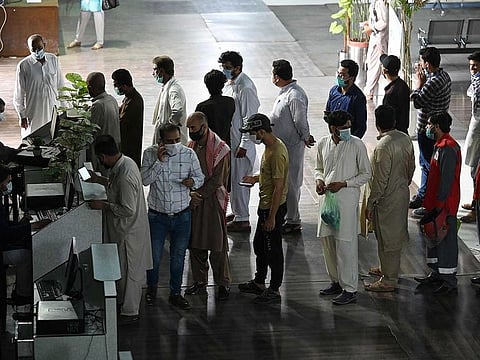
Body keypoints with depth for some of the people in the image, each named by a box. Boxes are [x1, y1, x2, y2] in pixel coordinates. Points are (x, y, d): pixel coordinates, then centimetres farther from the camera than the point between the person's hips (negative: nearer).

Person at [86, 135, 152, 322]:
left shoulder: (124, 176, -33)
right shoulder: (125, 162, -2)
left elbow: (128, 210, -30)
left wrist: (104, 205, -22)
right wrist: (100, 180, 10)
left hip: (128, 231, -10)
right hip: (123, 229, 10)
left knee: (128, 271, 7)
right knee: (121, 268, 25)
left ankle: (129, 312, 22)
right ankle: (122, 299, 43)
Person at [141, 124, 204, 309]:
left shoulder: (189, 154, -7)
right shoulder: (150, 153, -10)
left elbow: (200, 177, 2)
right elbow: (145, 180, -17)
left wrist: (193, 181, -21)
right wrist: (159, 161, -26)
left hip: (182, 216, 1)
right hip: (157, 216, -1)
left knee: (178, 257, 12)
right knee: (154, 257, 9)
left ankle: (175, 293, 28)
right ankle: (151, 288, 34)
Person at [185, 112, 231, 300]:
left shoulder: (220, 149, -13)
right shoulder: (191, 146, 7)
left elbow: (217, 179, -15)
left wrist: (199, 194, -17)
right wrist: (190, 193, -8)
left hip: (213, 199, -6)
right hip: (193, 201, 6)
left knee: (217, 245, -1)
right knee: (195, 243, 11)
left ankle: (223, 283, 10)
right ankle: (200, 280, 24)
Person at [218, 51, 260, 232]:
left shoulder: (245, 88, -20)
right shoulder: (230, 84, 9)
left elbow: (249, 118, -21)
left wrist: (244, 145, -22)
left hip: (240, 143, -9)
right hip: (229, 140, 9)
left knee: (239, 180, -3)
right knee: (231, 178, 18)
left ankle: (242, 220, 4)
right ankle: (236, 212, 30)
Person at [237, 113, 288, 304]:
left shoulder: (277, 153, -26)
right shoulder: (270, 146, 5)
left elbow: (279, 187, -26)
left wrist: (272, 217, -24)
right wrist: (256, 178, 12)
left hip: (273, 207, -10)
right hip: (265, 205, 10)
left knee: (273, 249, 2)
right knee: (259, 245, 22)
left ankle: (274, 291, 13)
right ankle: (259, 283, 37)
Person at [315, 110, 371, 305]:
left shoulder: (357, 145, -10)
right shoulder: (323, 143, 4)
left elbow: (366, 173, -4)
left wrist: (343, 184, -15)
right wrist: (319, 179, -4)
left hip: (347, 198, -6)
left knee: (345, 243, -6)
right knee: (327, 239, 13)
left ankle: (349, 289, -1)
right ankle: (336, 281, 28)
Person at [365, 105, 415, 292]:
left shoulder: (383, 147, -26)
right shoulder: (405, 139, -1)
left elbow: (380, 180, -24)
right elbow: (411, 167, 10)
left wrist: (370, 204, -16)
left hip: (388, 199, -9)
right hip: (403, 193, 9)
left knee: (387, 238, 2)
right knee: (395, 233, 23)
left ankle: (388, 280, 11)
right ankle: (388, 267, 41)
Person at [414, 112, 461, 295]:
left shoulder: (448, 147, -20)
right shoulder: (440, 145, 13)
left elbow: (447, 178, -23)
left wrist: (440, 203, -23)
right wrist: (430, 202, 21)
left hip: (445, 205, -10)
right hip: (436, 203, 10)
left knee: (446, 240, -4)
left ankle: (449, 281, 1)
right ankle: (437, 274, 30)